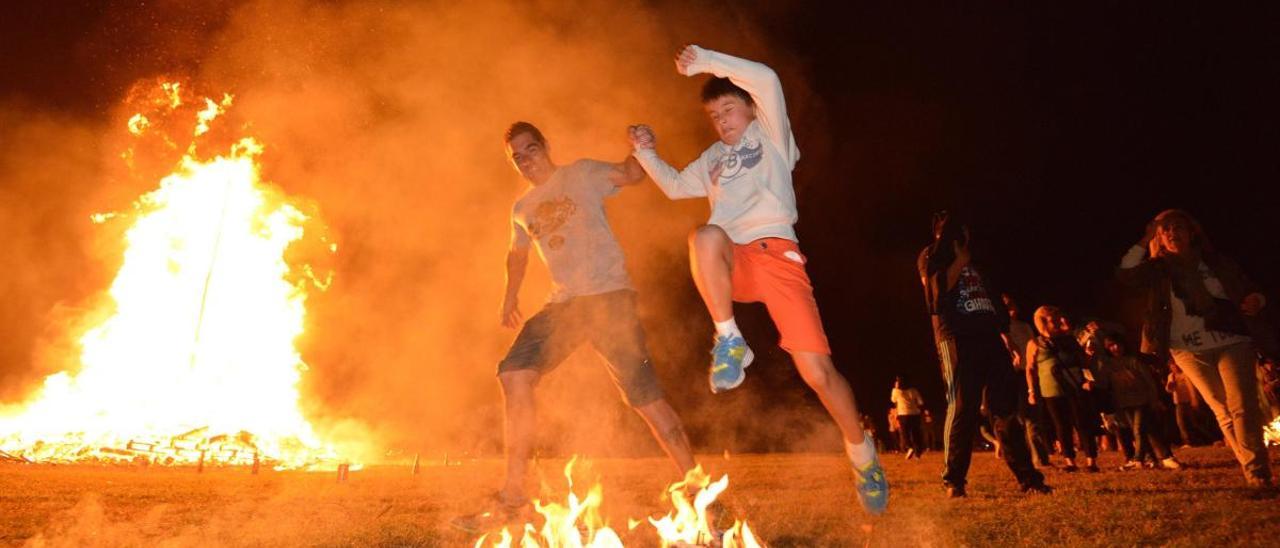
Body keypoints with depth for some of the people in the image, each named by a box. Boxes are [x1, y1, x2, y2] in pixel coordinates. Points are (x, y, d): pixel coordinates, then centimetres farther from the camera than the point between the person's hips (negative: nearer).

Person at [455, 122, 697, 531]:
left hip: (609, 295, -6)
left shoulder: (581, 175, 3)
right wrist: (510, 297, 25)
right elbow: (518, 254, 35)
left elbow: (631, 175, -12)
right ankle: (513, 493, -1)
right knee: (514, 374, -8)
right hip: (563, 305, 6)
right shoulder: (522, 208, 20)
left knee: (643, 392, -9)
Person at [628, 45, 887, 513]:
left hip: (776, 252, -3)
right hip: (732, 263, 3)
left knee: (817, 371, -11)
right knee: (705, 236, -37)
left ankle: (863, 458, 12)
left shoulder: (770, 134, 16)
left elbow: (767, 80, -2)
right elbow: (675, 186, 40)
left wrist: (707, 61, 0)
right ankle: (729, 342, -24)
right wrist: (647, 153, 26)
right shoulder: (713, 159, 31)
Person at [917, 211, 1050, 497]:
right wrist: (959, 261, -4)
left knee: (1006, 409, 2)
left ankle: (1027, 476, 3)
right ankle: (953, 481, -7)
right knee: (962, 409, -12)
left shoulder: (972, 262, 30)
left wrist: (1005, 335, 17)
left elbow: (991, 300, 27)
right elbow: (938, 287, -10)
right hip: (957, 339, -6)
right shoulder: (931, 255, 10)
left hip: (989, 338, 6)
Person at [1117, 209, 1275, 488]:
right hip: (1189, 351, 0)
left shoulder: (1218, 262, 7)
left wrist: (1257, 301, -11)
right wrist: (1144, 240, -10)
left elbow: (1250, 292, 13)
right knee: (1224, 412, 3)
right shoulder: (1159, 270, 5)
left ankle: (1257, 473, -4)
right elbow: (1126, 274, -13)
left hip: (1232, 342, 0)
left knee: (1243, 407, -10)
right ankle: (1252, 471, 12)